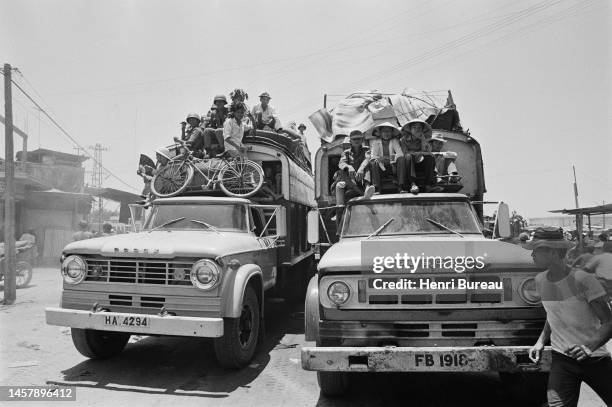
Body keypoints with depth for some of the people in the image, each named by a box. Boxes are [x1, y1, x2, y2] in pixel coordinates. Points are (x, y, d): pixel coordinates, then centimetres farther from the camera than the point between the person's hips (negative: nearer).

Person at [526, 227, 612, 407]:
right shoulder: (540, 280, 0)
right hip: (561, 360, 3)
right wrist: (541, 341, 2)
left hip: (595, 358, -3)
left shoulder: (582, 280, -16)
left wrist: (589, 347, -30)